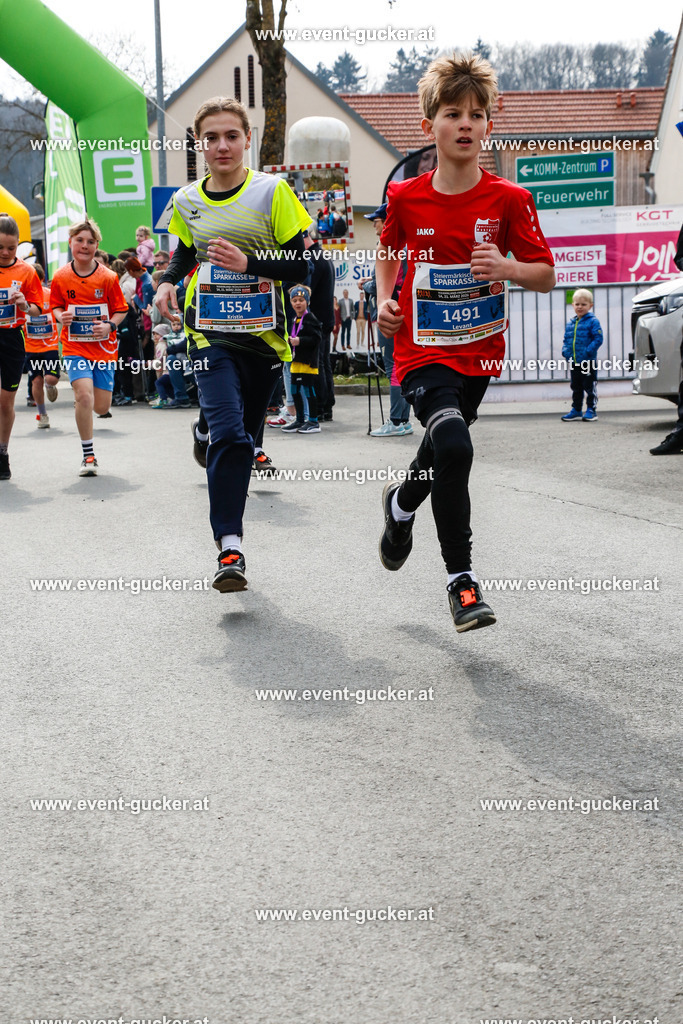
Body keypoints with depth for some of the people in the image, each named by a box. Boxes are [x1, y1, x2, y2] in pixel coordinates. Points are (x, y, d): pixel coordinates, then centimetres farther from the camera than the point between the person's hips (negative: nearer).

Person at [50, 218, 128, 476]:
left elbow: (121, 309, 3)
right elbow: (55, 305, 12)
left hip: (103, 347, 1)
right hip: (75, 347, -1)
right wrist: (61, 317, -10)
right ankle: (88, 455, -9)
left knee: (102, 406, 1)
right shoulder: (60, 277, -2)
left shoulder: (108, 277, -5)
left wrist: (109, 325, -15)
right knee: (84, 394, -22)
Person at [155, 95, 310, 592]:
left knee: (244, 437, 11)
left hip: (264, 334, 0)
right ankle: (230, 546, -19)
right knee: (229, 433, -18)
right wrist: (169, 282, 6)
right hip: (211, 333, 0)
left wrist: (248, 262, -19)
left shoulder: (273, 192, -4)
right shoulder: (187, 201, 6)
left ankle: (207, 434, 46)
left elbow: (300, 265, -5)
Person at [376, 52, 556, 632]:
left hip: (479, 350, 2)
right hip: (422, 348, -2)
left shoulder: (509, 200, -7)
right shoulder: (406, 198, -5)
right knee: (452, 446, -24)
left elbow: (546, 276, -4)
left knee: (444, 452, 19)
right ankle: (461, 579, -15)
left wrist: (508, 267, -24)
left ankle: (402, 503, 54)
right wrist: (384, 299, 0)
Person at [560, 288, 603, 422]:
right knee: (576, 387, 15)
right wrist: (565, 351, -1)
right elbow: (566, 339, 18)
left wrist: (588, 352, -22)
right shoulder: (570, 323, 11)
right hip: (574, 362, 6)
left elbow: (598, 339, -13)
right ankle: (576, 410, 25)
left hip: (588, 362, -6)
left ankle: (591, 410, 9)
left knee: (590, 387, 1)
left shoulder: (593, 321, -8)